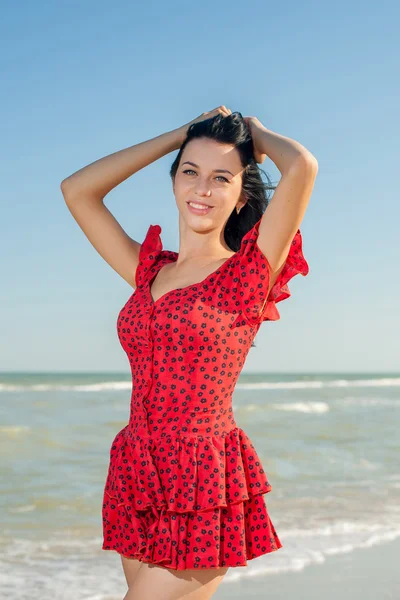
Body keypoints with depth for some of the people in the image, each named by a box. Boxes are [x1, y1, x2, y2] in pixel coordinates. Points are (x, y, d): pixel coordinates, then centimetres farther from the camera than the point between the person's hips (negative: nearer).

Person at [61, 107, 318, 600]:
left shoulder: (251, 273, -4)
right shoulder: (150, 271, 12)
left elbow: (302, 167, -17)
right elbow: (77, 190, 15)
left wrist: (254, 131, 5)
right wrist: (181, 134, 14)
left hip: (204, 489, -6)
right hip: (139, 485, 6)